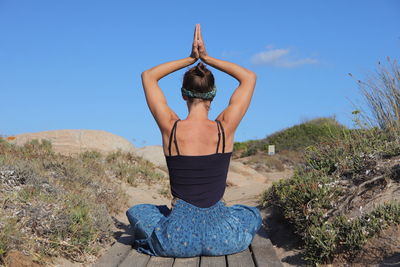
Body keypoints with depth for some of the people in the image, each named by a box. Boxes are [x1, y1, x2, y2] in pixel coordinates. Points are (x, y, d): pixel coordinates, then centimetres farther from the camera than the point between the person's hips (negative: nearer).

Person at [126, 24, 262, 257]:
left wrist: (191, 59, 8)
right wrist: (207, 58, 5)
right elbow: (250, 77, 8)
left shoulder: (171, 128, -9)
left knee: (135, 212, 30)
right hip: (221, 238, 0)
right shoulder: (225, 129, -8)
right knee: (253, 214, 34)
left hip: (177, 238, 0)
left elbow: (148, 76, 9)